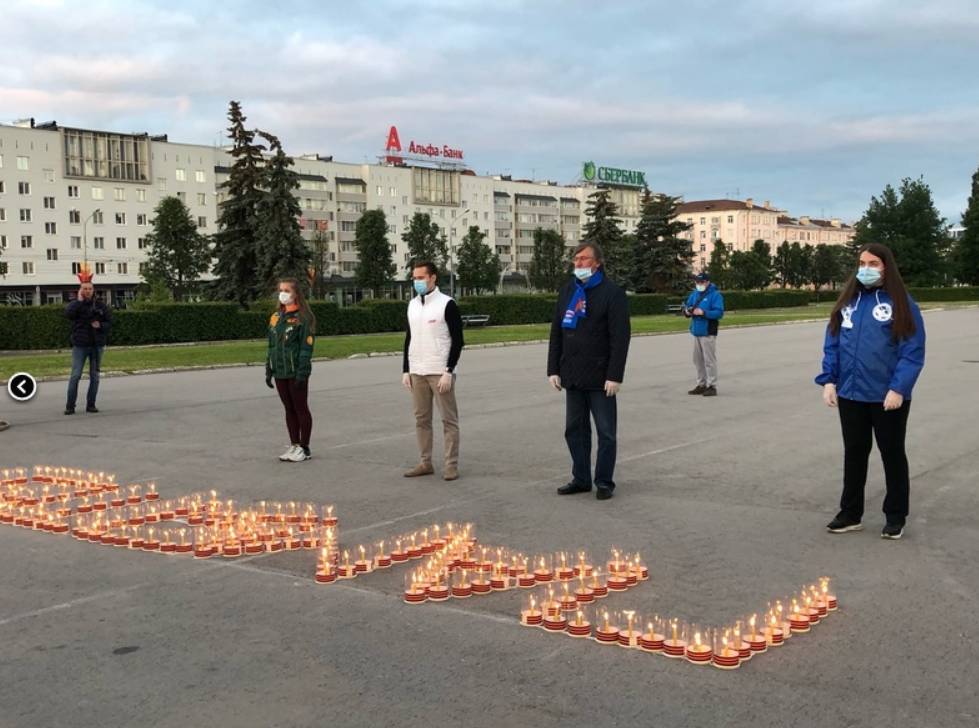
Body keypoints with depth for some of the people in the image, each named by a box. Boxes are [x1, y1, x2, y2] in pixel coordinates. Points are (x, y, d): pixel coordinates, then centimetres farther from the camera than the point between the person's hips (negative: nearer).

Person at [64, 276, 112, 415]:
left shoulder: (100, 305, 5)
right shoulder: (76, 304, 0)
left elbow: (109, 322, 8)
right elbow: (68, 313, -21)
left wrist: (100, 326, -12)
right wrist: (79, 300, -18)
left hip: (97, 345, 2)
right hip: (80, 346, -2)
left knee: (95, 376, 6)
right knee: (75, 376, -6)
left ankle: (91, 404, 14)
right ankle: (70, 406, -1)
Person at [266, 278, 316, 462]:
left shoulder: (303, 317, -9)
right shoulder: (276, 317, 12)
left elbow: (307, 346, -13)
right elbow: (271, 345, 16)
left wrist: (302, 373, -17)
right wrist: (269, 370, 13)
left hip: (296, 372, -6)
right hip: (280, 372, 7)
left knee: (301, 409, 1)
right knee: (289, 409, 12)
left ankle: (305, 448, 9)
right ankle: (294, 445, 21)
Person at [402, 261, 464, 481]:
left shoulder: (447, 304, -8)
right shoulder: (412, 305, 11)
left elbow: (457, 341, -9)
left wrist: (449, 372, -15)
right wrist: (405, 370, 10)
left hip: (440, 372, -6)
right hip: (416, 373, 6)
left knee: (449, 419, -1)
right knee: (421, 419, 9)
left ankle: (451, 465, 5)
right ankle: (425, 462, 18)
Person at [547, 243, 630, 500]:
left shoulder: (612, 293, -8)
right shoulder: (568, 291, 11)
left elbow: (620, 338, -12)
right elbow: (556, 332, 13)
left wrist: (614, 376, -18)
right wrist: (553, 369, 7)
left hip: (600, 379, -6)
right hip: (572, 377, 6)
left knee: (606, 432, 2)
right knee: (575, 430, 11)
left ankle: (604, 482, 12)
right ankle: (580, 479, 22)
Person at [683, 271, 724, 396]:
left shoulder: (715, 295, -8)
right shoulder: (694, 294, 14)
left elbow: (719, 313, -17)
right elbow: (687, 307, 18)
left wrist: (703, 312, -25)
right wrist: (687, 312, -5)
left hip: (708, 333, -8)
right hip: (696, 332, 8)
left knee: (709, 360, -6)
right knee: (698, 360, 13)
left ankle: (712, 386, -1)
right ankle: (701, 385, 23)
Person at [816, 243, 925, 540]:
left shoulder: (901, 303, -6)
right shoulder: (847, 300, 7)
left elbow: (913, 351, -10)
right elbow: (832, 345, 8)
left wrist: (898, 388, -19)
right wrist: (828, 380, -3)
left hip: (888, 397, -4)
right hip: (850, 394, 4)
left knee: (892, 454, 10)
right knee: (854, 453, 13)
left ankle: (895, 516, 23)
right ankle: (850, 513, 25)